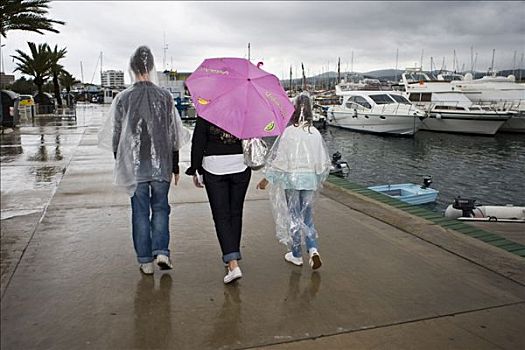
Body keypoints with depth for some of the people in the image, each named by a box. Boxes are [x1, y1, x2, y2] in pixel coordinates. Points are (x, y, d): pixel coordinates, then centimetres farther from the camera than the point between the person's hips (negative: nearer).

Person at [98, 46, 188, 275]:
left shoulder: (123, 98, -3)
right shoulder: (165, 97, -1)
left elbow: (115, 135, 2)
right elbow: (174, 136, 2)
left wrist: (120, 163, 15)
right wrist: (175, 167, 10)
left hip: (134, 166, -1)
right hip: (161, 165, 1)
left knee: (140, 212, 8)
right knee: (160, 208, 15)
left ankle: (145, 261, 14)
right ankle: (162, 251, 3)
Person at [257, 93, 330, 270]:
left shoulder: (288, 132, -11)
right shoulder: (315, 133, 0)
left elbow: (277, 158, -9)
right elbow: (324, 162, 6)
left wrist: (266, 179, 0)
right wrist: (319, 179, 21)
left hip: (291, 179, -3)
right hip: (310, 180, 3)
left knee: (294, 216, 9)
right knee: (307, 215, 15)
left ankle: (296, 255, 20)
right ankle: (313, 249, -1)